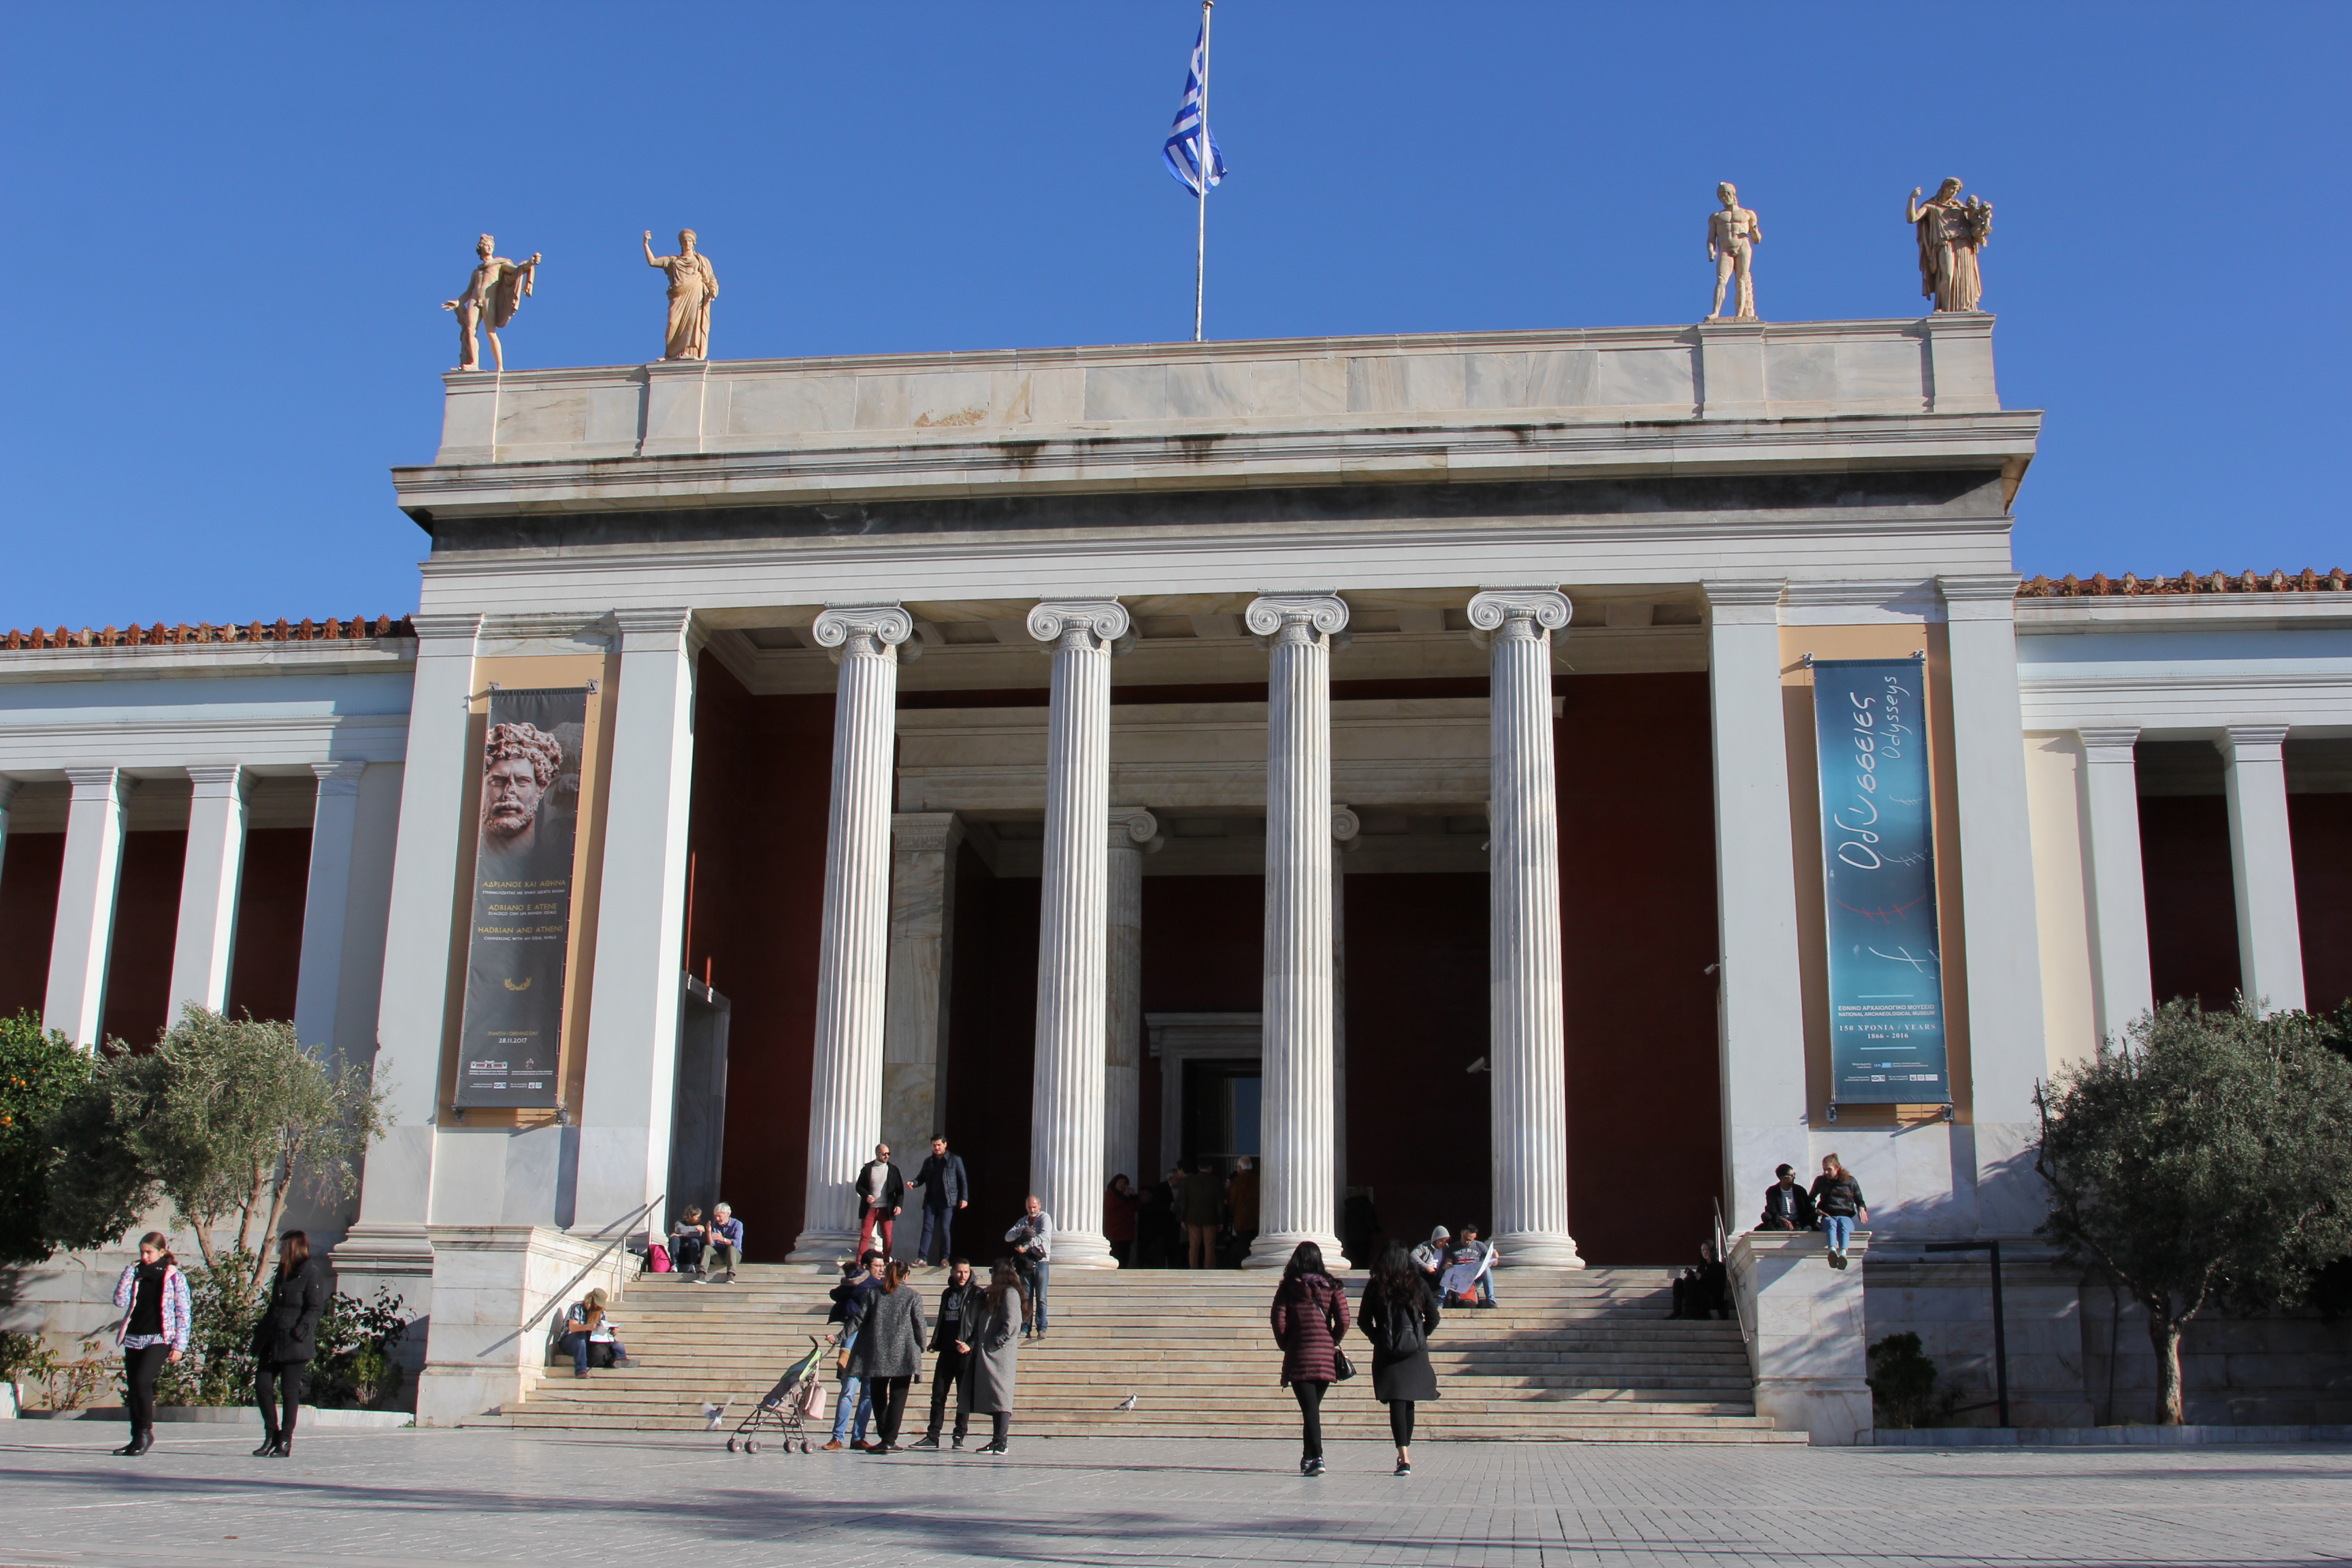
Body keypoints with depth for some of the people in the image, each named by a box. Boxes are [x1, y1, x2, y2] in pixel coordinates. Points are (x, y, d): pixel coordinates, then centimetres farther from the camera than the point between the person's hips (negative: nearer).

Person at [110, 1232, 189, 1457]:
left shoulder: (175, 1278, 1)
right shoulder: (136, 1275, 12)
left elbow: (183, 1313, -1)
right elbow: (120, 1300, -1)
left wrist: (179, 1345, -7)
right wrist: (130, 1273, -3)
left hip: (159, 1339, -5)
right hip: (134, 1339, 5)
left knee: (142, 1381, -20)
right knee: (133, 1388, 5)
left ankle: (146, 1432, -7)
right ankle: (137, 1438, 13)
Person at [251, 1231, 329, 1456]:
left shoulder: (312, 1274, -8)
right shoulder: (283, 1271, 18)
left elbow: (315, 1309, -12)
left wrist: (300, 1331, -21)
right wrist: (261, 1329, 14)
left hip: (295, 1344, -8)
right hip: (272, 1340, 8)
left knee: (289, 1390, -3)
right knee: (262, 1385, 4)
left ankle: (285, 1441, 5)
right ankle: (271, 1435, 16)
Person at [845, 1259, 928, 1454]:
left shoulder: (872, 1293, 5)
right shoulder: (913, 1297, 1)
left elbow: (860, 1320, 3)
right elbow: (919, 1325, 0)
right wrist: (921, 1348, 14)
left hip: (876, 1355, 2)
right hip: (903, 1356, -2)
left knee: (878, 1397, 12)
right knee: (898, 1398, 1)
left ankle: (885, 1438, 12)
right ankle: (889, 1441, -5)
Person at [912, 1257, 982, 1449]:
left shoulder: (977, 1294, -2)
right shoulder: (947, 1294, 16)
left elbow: (982, 1324, -8)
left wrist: (971, 1345, -17)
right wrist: (935, 1343, 10)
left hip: (966, 1353, -6)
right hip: (946, 1352, 6)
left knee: (964, 1397, 0)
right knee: (938, 1395, 6)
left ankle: (959, 1437, 5)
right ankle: (932, 1436, 11)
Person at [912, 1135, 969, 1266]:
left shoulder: (955, 1160, 4)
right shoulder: (928, 1162, 15)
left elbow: (963, 1179, 4)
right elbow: (921, 1178, 18)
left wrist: (964, 1198, -4)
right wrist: (914, 1183, -6)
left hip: (947, 1201, -3)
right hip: (931, 1200, 3)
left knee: (945, 1229, -4)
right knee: (927, 1228, -5)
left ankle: (945, 1259, 1)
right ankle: (922, 1258, -10)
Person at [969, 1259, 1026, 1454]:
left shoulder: (1009, 1293, -5)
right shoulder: (992, 1295, 22)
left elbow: (1011, 1324, -16)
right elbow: (983, 1327, 20)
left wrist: (993, 1344, -16)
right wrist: (970, 1345, 8)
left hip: (1001, 1354, -9)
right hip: (989, 1356, 9)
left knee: (1001, 1396, -11)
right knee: (993, 1398, 8)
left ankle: (1001, 1443, -15)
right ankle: (997, 1441, 10)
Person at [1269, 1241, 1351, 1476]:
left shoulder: (1287, 1288, 0)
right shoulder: (1332, 1287, 3)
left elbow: (1278, 1320, -6)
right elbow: (1343, 1321, -4)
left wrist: (1286, 1346, 8)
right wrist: (1332, 1343, 10)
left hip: (1299, 1354, -2)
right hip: (1325, 1356, 2)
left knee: (1309, 1408, -5)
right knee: (1314, 1406, 15)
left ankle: (1316, 1457, -17)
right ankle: (1310, 1456, 22)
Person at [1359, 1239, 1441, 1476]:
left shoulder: (1375, 1286, -2)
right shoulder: (1418, 1284, 2)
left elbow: (1364, 1321, -3)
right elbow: (1433, 1317, 0)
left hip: (1387, 1351, -2)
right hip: (1415, 1351, 2)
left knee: (1396, 1403, -5)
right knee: (1408, 1403, 15)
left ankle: (1404, 1458, -17)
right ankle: (1405, 1454, 24)